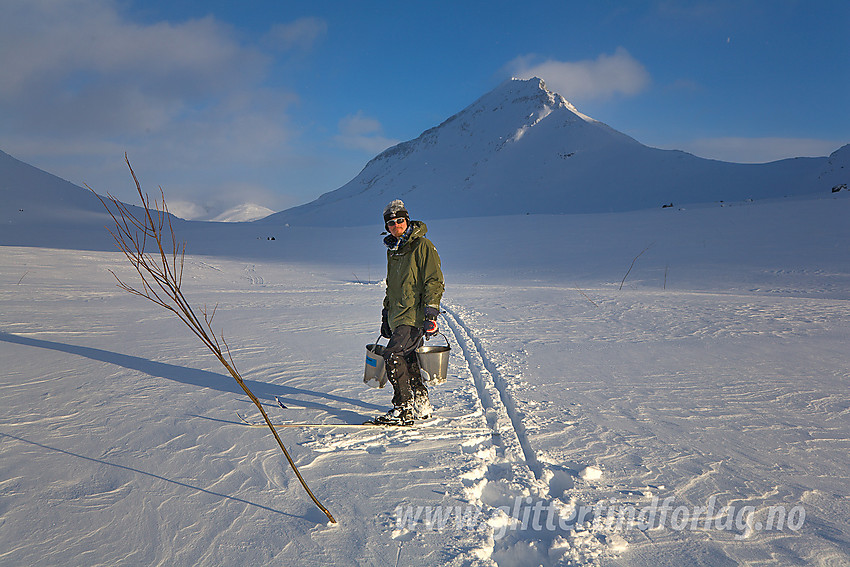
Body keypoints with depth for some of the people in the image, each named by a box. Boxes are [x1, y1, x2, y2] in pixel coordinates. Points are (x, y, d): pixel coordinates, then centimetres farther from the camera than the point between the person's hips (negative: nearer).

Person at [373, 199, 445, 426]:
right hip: (398, 315, 8)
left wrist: (431, 314, -19)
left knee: (392, 355, -16)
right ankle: (422, 405, 23)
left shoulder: (422, 246, -8)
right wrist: (386, 314, 24)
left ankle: (403, 409, -9)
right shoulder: (393, 250, 17)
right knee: (407, 360, 9)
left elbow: (434, 282, -12)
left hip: (414, 316, -8)